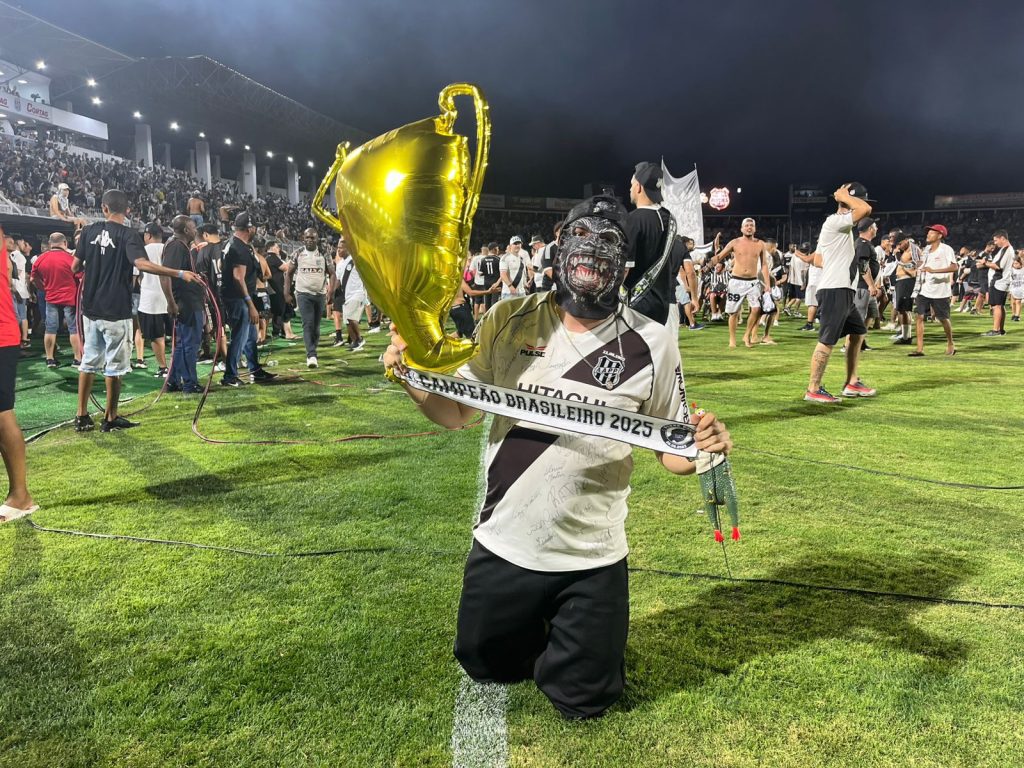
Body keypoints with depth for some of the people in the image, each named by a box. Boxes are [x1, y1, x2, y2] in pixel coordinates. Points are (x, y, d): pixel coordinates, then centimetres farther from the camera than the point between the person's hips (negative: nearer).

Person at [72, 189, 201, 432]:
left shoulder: (89, 231, 4)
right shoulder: (128, 235, -11)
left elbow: (75, 267, 7)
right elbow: (141, 264, -29)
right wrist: (179, 274, -31)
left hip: (90, 309, 5)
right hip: (116, 312, -5)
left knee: (89, 362, 15)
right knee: (114, 366, 5)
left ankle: (82, 416, 19)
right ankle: (111, 418, 13)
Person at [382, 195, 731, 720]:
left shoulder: (652, 344, -10)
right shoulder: (507, 320, -6)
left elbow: (673, 452, -3)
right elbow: (456, 412, 2)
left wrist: (705, 447, -25)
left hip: (591, 559, -2)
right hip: (501, 544, 2)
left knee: (581, 701, 13)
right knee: (484, 667, 21)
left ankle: (580, 635, 43)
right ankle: (538, 631, 50)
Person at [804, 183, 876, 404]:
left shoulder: (842, 225, 19)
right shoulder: (834, 222, -12)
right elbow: (866, 210, -25)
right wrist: (844, 196, -10)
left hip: (844, 291, 11)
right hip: (834, 291, -11)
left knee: (858, 332, 19)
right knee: (827, 340, -9)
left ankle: (852, 384, 25)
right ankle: (813, 390, -3)